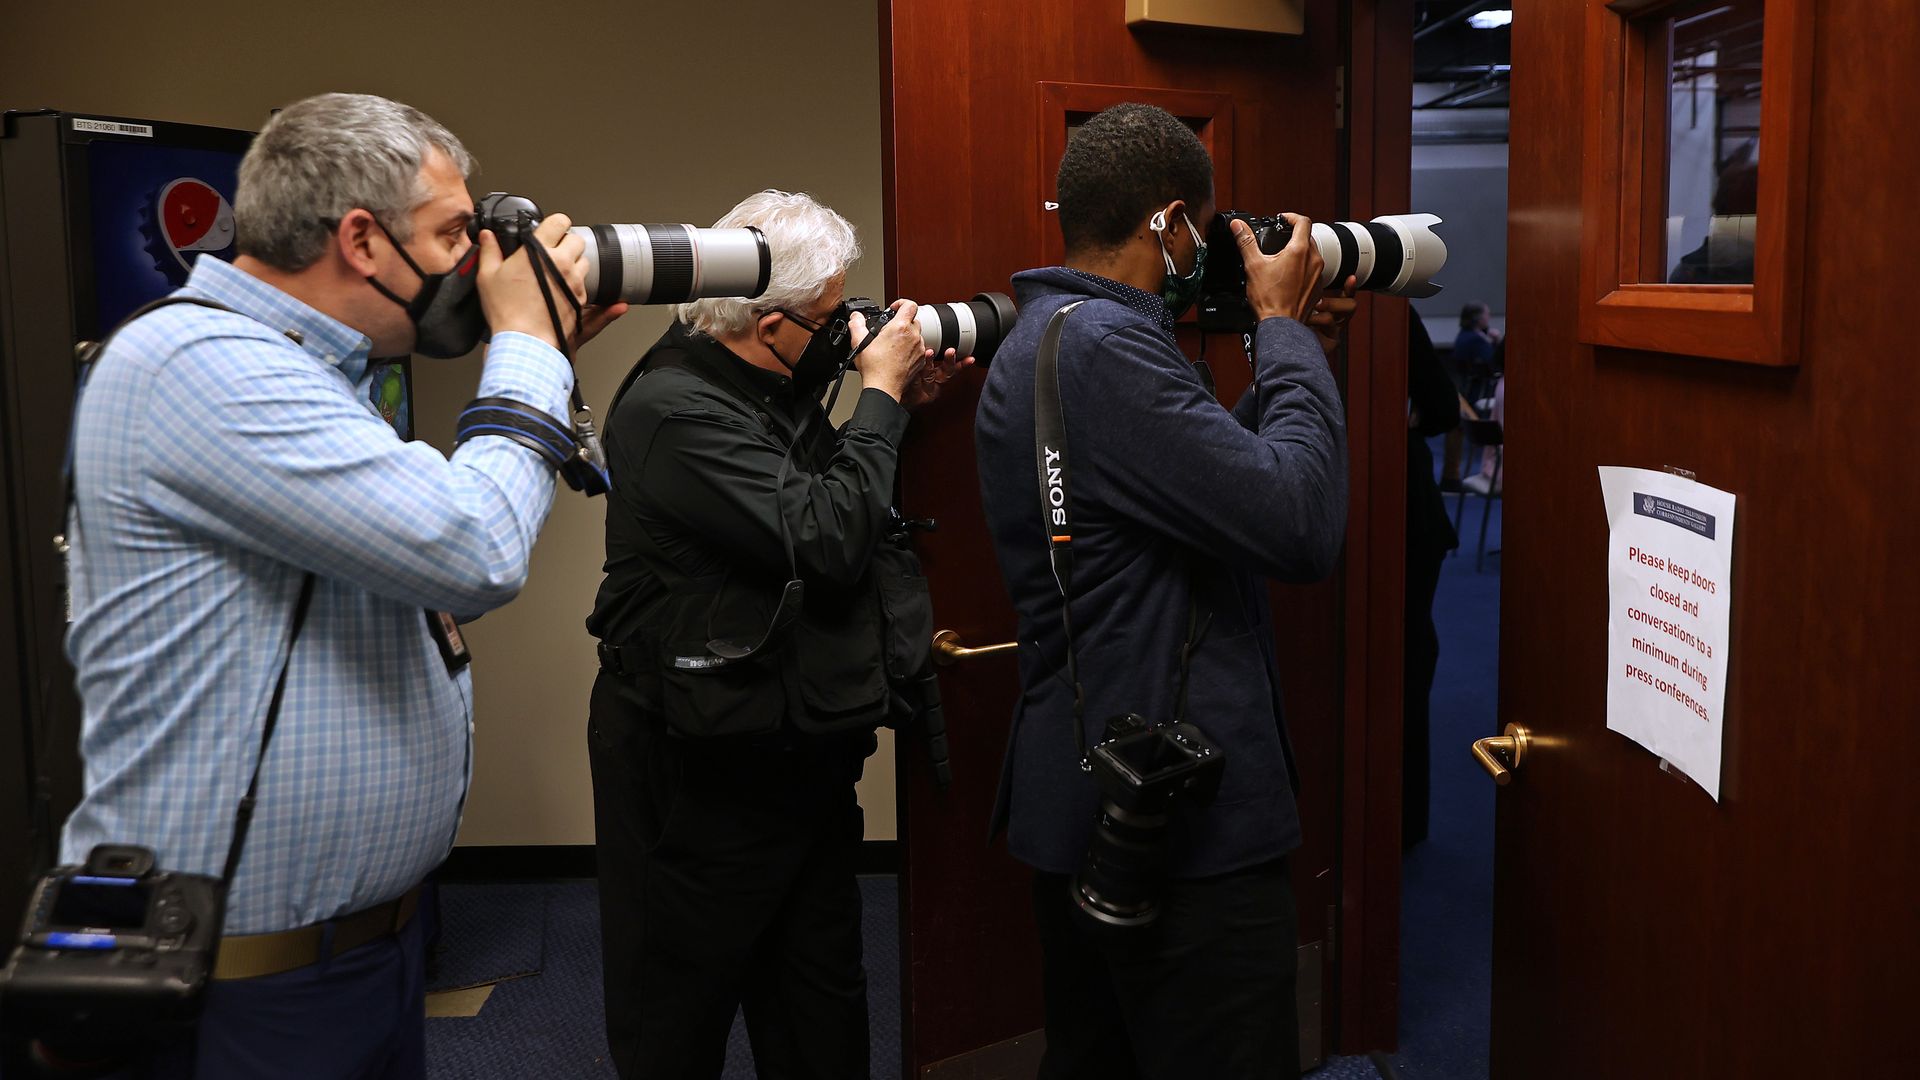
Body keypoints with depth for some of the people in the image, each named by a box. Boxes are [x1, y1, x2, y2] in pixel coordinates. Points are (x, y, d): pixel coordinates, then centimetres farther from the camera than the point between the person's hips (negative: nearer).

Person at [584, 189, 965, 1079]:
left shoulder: (769, 392, 8)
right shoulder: (677, 411, -20)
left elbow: (821, 496, 19)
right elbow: (825, 542, -25)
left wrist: (900, 406, 7)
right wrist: (880, 395, -15)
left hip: (800, 754, 9)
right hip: (703, 772, -9)